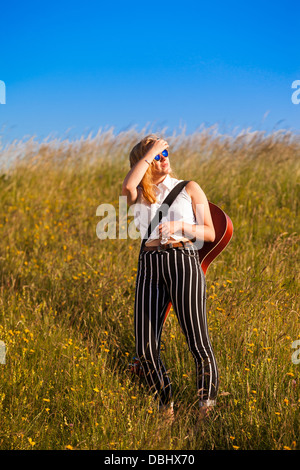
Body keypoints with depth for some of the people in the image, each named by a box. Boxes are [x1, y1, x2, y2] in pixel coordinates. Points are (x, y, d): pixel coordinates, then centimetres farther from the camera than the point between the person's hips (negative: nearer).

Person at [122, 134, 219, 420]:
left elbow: (210, 234, 8)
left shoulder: (189, 189, 14)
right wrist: (149, 152, -2)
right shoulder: (139, 195, 16)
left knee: (198, 341, -11)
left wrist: (180, 226, -9)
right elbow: (127, 186, -11)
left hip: (183, 261, -2)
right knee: (145, 348, -3)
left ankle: (207, 405, 5)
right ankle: (165, 407, 15)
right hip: (150, 265, 2)